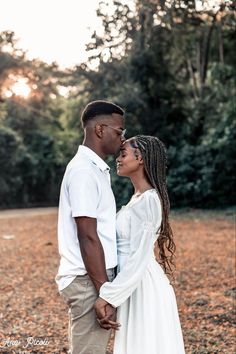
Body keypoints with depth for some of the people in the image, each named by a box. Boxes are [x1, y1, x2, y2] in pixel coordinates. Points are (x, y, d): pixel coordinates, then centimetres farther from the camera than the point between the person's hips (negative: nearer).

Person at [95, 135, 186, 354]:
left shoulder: (146, 201, -18)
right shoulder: (139, 198, 11)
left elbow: (138, 258, -21)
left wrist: (107, 295, -21)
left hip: (144, 286, -9)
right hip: (136, 283, 9)